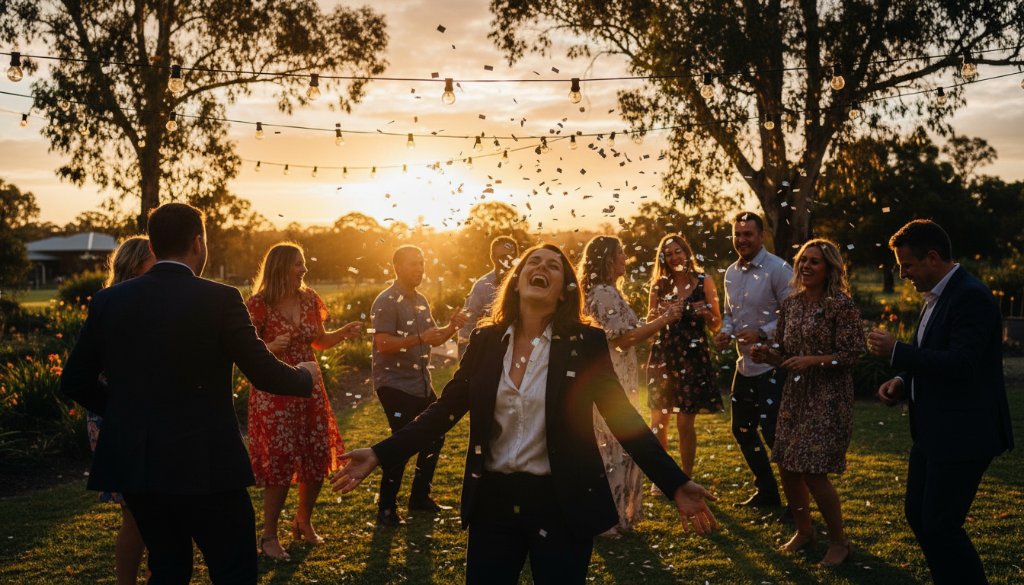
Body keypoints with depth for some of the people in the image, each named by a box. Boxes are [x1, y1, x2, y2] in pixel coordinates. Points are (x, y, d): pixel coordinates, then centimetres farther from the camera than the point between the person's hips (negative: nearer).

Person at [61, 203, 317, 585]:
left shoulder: (108, 301, 2)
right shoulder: (219, 299, -11)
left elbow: (74, 382, 8)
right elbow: (265, 374, -10)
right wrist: (305, 375, 11)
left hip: (134, 463, 5)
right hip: (205, 465, -5)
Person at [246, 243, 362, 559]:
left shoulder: (309, 299, 5)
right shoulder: (259, 304, -12)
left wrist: (344, 332, -1)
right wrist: (272, 347, -27)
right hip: (274, 393, -6)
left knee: (317, 461, 8)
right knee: (280, 463, -4)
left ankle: (303, 522, 31)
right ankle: (269, 536, 12)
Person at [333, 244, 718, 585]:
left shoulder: (585, 343, -6)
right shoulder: (485, 341, 2)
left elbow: (623, 418, -6)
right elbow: (445, 410, 5)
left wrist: (676, 484, -14)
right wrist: (380, 455, -2)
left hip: (562, 503, -2)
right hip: (493, 501, 3)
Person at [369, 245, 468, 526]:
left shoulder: (421, 301, 12)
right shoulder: (386, 302, -14)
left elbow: (434, 339, 17)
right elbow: (382, 344, -24)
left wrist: (452, 327, -2)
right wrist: (420, 338, -30)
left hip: (421, 383, 9)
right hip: (395, 384, -9)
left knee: (434, 437, 13)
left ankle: (419, 497, 27)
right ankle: (386, 509, 2)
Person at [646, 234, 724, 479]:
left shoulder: (703, 282, 1)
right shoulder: (659, 285, 7)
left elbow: (716, 325, 2)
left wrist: (706, 313, -18)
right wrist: (661, 313, -9)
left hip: (692, 357, -2)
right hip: (662, 356, 3)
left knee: (685, 423, -2)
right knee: (658, 421, 4)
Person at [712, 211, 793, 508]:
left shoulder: (778, 269, -14)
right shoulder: (731, 273, 10)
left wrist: (763, 333, -26)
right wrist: (724, 332, 0)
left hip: (773, 366, -8)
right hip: (745, 365, 8)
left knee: (773, 432, -9)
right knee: (742, 430, 15)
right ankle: (766, 491, 32)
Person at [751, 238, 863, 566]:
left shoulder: (841, 305, -11)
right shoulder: (791, 304, 8)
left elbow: (852, 354, -14)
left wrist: (813, 360, -23)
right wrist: (766, 354, -7)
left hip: (828, 398, -6)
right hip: (794, 395, 7)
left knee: (814, 473, -8)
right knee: (787, 468, 9)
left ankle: (839, 542, 12)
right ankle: (804, 530, 31)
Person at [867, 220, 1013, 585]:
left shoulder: (971, 297, -18)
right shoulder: (936, 297, 13)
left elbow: (961, 363, -27)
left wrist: (896, 351, -20)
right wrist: (904, 382, 5)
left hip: (962, 435, -10)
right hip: (933, 432, 10)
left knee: (940, 525, -7)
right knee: (917, 515, 16)